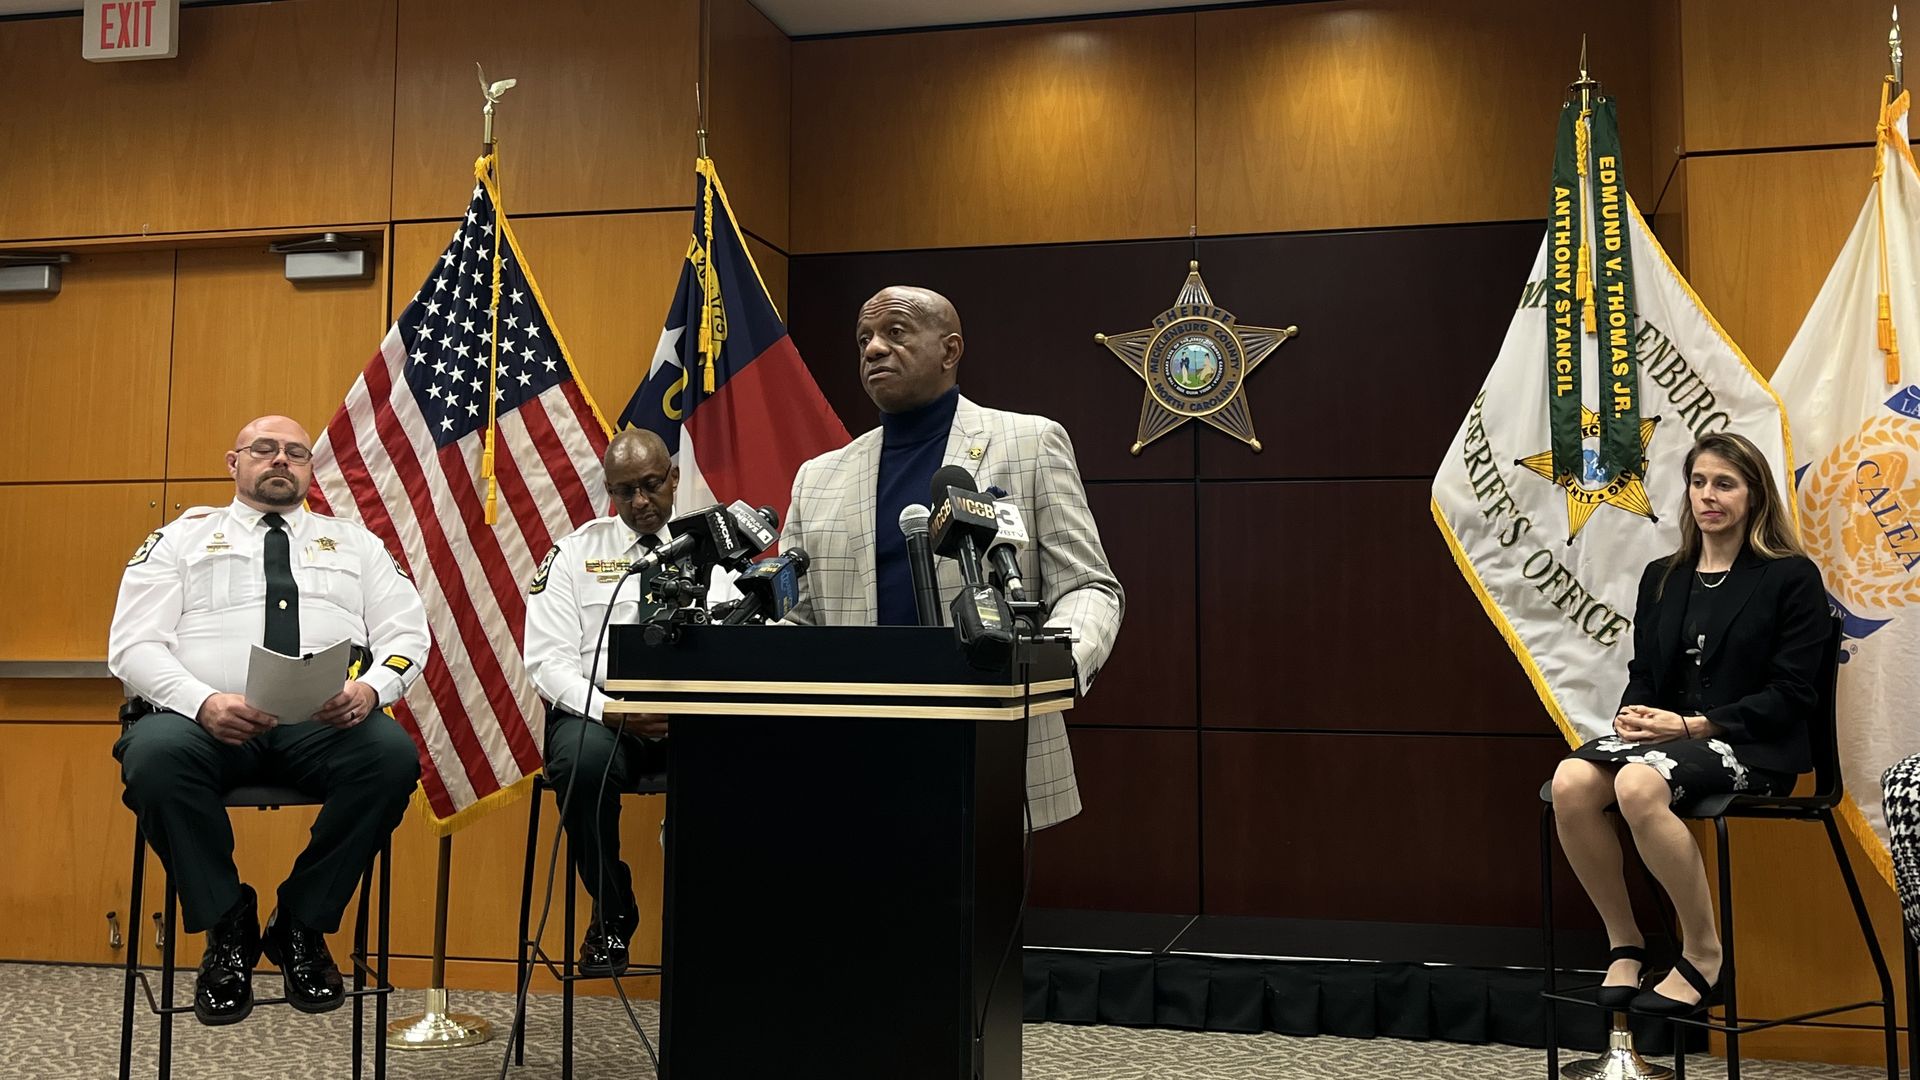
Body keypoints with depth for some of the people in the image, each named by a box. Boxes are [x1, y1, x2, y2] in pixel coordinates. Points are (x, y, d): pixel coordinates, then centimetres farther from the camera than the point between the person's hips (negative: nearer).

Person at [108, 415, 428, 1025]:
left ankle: (302, 925, -11)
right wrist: (204, 702, -15)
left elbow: (406, 635, 13)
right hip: (203, 719, 0)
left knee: (392, 753, -32)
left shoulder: (356, 543, 23)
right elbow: (133, 645, 6)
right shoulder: (181, 539, 19)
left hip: (327, 723, 1)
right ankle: (227, 929, -12)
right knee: (156, 753, -35)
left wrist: (370, 688, -12)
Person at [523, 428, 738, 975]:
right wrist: (611, 710, -18)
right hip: (600, 714, 0)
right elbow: (548, 660, 0)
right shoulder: (576, 552, 10)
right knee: (583, 758, -36)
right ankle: (611, 915, -10)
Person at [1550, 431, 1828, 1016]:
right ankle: (1624, 943, -12)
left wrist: (1693, 725, -15)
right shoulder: (1662, 578, 19)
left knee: (1638, 785, -37)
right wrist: (1633, 716, -5)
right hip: (1664, 734, 5)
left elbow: (1791, 694, -6)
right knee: (1571, 782, -28)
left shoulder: (1791, 577, 2)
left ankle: (1703, 955, -18)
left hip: (1752, 746, -5)